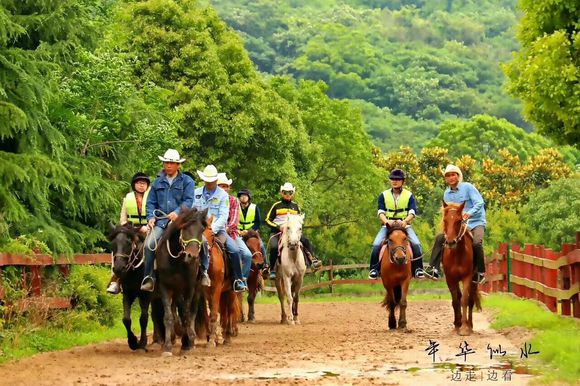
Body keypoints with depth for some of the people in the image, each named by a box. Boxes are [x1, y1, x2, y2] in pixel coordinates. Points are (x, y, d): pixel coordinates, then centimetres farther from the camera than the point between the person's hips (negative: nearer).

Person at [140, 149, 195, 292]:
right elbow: (151, 202, 19)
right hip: (161, 220, 3)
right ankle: (148, 278, -13)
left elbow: (188, 201, -4)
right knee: (149, 244, -20)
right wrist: (151, 217, 0)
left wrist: (177, 212, -22)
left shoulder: (187, 181, 7)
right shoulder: (158, 182, 19)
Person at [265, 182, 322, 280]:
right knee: (274, 247, -30)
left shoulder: (295, 206, 15)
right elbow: (268, 220, 4)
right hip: (277, 231, -3)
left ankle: (313, 261, -25)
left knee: (306, 241, -22)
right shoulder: (276, 206, 5)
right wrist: (278, 227, -12)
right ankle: (272, 270, -20)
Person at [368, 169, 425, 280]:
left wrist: (405, 221, -28)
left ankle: (418, 269, -15)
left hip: (404, 225, -1)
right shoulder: (383, 195, 9)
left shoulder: (409, 195, 6)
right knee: (376, 245, -22)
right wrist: (387, 221, -24)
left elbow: (412, 212, -6)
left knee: (416, 244, -24)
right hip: (387, 226, 1)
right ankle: (374, 269, -13)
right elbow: (381, 212, -2)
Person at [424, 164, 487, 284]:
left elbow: (480, 203, -16)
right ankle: (433, 269, -10)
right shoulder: (447, 194, 11)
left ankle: (480, 273, -18)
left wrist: (469, 213, -34)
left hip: (476, 222, -6)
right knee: (440, 238, -9)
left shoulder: (468, 187, -7)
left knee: (476, 242, -33)